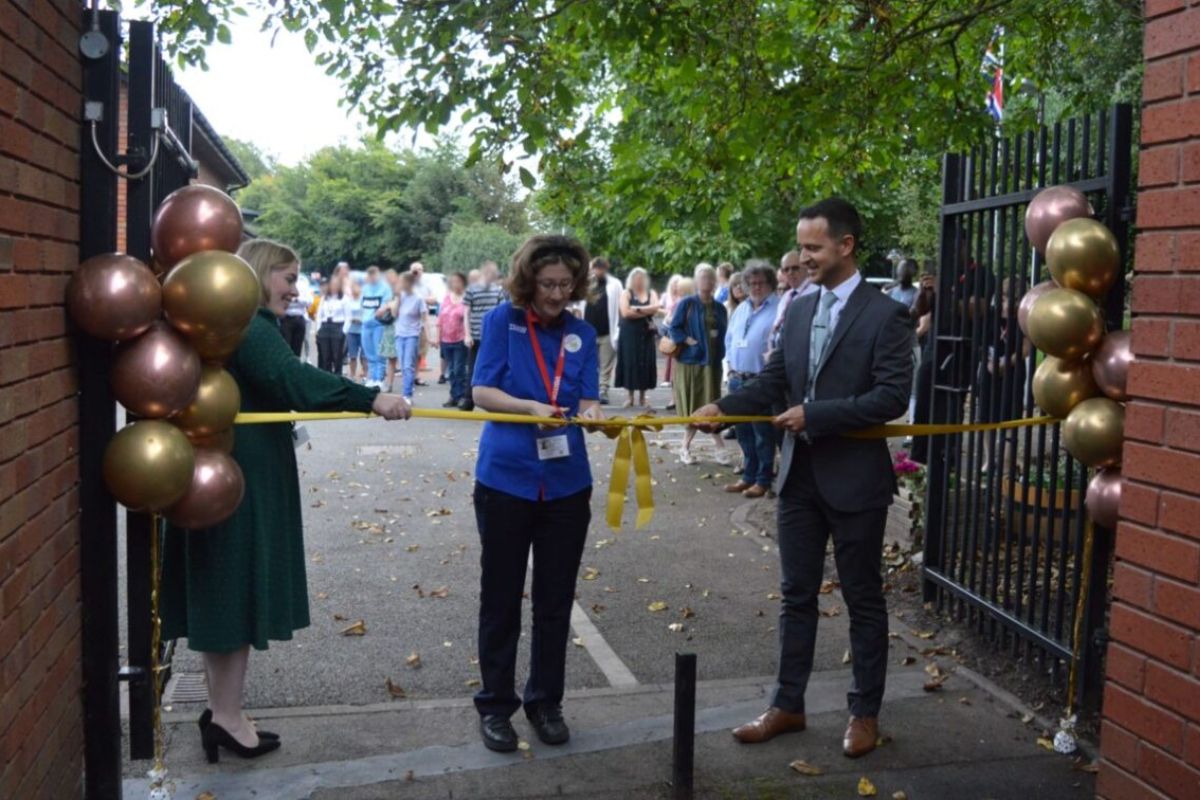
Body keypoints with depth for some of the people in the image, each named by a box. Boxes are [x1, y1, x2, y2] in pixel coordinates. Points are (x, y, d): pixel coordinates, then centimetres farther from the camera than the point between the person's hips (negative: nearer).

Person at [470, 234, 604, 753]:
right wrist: (531, 407, -27)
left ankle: (545, 702, 25)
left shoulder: (582, 334, 5)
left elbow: (588, 402, -1)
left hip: (566, 482, 3)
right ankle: (495, 705, 21)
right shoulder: (502, 320, -4)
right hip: (505, 478, -3)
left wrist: (592, 414, -25)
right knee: (501, 597, 7)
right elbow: (482, 392, -10)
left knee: (556, 598, 10)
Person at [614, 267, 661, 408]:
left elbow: (655, 309, -8)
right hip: (629, 334, -2)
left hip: (646, 334, 2)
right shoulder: (626, 293, 2)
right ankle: (630, 396, 2)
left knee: (645, 363, 1)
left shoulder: (651, 293, 10)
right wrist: (646, 312, -8)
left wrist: (637, 309, -14)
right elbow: (625, 312, -12)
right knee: (629, 362, -4)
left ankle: (642, 396, 9)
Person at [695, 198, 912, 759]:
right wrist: (722, 407, -6)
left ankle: (865, 712, 24)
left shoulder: (884, 315, -11)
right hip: (799, 474, 6)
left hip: (855, 478, -6)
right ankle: (788, 705, 26)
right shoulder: (799, 310, 8)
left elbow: (892, 397, -18)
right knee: (797, 596, 14)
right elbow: (773, 380, 10)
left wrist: (814, 414, -20)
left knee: (863, 599, 9)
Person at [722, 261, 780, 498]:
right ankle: (748, 476, 24)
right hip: (737, 379, 7)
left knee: (763, 433, 0)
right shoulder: (740, 309, 16)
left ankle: (763, 479, 9)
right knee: (743, 431, 14)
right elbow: (729, 338, 23)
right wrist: (731, 364, 12)